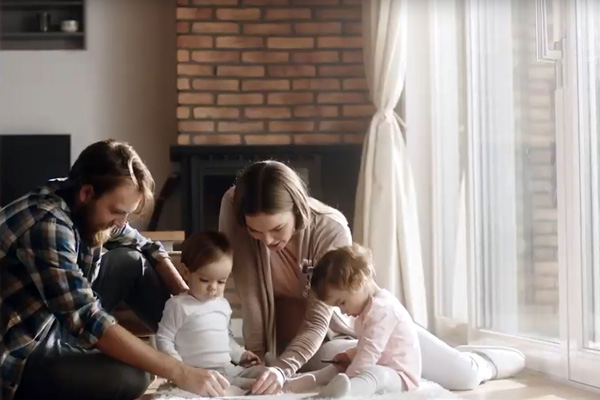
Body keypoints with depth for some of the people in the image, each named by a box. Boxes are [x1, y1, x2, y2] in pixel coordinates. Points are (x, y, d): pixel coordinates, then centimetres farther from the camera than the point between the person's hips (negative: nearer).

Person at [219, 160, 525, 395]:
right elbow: (248, 291, -24)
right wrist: (258, 358, -25)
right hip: (296, 335, 1)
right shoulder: (234, 207, -28)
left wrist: (281, 369, -49)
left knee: (463, 376, -5)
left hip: (360, 320, -1)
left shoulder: (332, 230, -32)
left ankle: (478, 363, 35)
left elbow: (318, 320, -33)